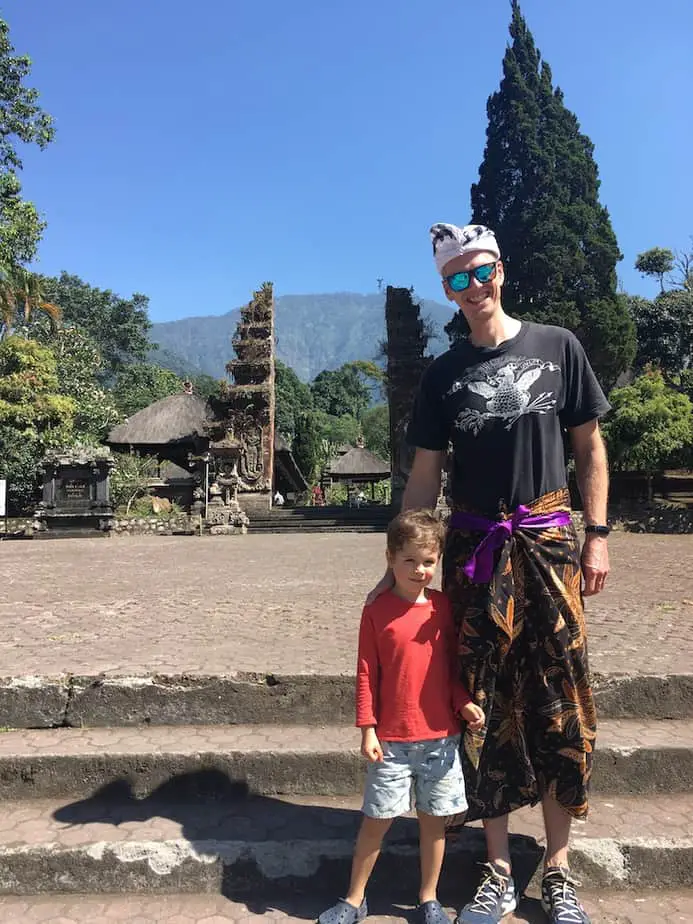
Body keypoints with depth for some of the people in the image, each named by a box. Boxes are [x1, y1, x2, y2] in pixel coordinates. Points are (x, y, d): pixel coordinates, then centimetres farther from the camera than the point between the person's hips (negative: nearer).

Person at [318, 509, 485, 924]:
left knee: (434, 819, 14)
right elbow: (367, 674, -5)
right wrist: (367, 729, -7)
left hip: (441, 735, 3)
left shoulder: (443, 606, 0)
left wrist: (464, 703, -7)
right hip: (391, 738, -2)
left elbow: (453, 665, 8)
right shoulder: (377, 611, -8)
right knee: (377, 819, 8)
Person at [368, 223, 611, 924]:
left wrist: (596, 536, 0)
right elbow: (423, 477, 6)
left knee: (559, 705, 6)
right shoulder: (444, 374, 6)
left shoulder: (557, 347, 5)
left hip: (551, 547, 0)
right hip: (475, 551, 1)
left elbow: (589, 447, 8)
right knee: (486, 708, 6)